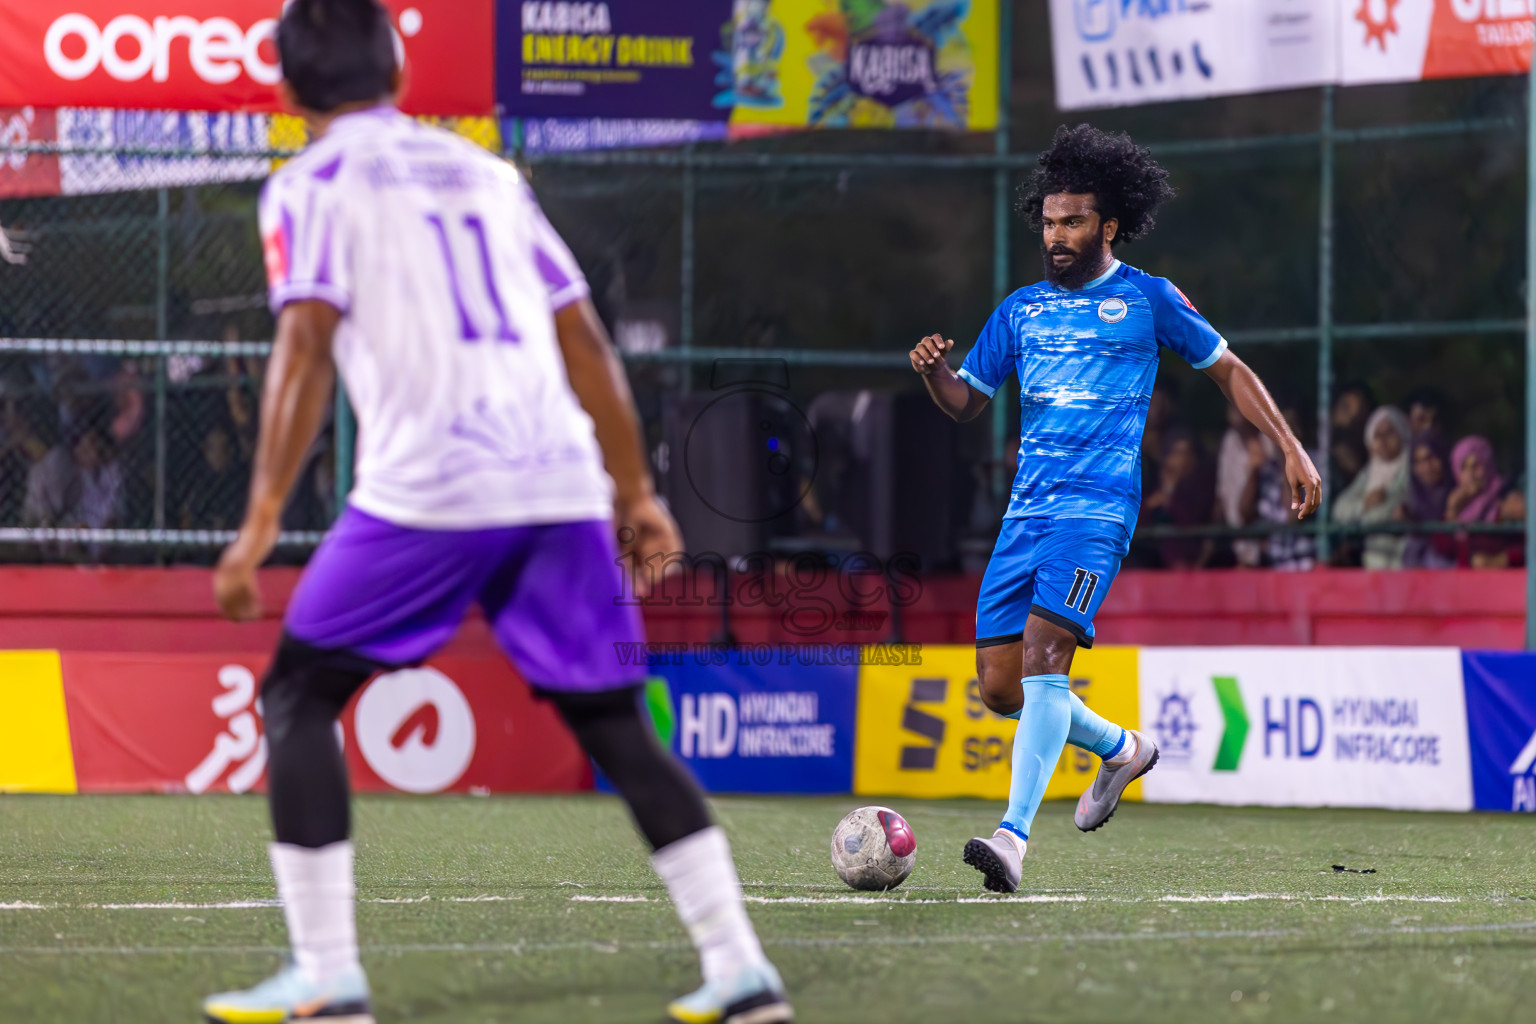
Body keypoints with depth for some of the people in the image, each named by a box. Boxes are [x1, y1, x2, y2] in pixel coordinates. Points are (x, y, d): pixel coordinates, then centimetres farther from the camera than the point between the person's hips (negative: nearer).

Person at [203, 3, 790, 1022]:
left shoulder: (312, 185, 6)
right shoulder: (486, 172, 23)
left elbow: (307, 345, -8)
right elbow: (586, 341, 20)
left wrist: (262, 524, -11)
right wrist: (638, 494, 26)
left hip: (427, 490, -5)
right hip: (561, 484, 5)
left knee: (298, 698, 8)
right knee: (616, 726, 13)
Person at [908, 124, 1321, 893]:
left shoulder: (1146, 300, 5)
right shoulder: (1021, 310, 16)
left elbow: (1227, 370, 13)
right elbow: (968, 402, 21)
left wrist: (1291, 448, 6)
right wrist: (932, 372, -1)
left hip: (1097, 508, -6)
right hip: (1026, 508, 6)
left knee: (1044, 651, -24)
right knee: (998, 683, 1)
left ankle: (1015, 833, -29)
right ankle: (1120, 749, 28)